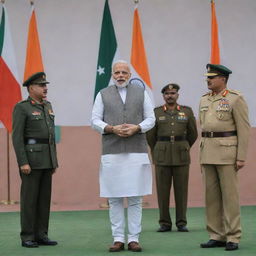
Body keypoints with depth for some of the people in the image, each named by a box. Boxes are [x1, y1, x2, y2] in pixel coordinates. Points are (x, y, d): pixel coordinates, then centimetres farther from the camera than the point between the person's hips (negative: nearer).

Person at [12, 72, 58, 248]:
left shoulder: (47, 106, 15)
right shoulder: (21, 108, -8)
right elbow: (17, 137, -12)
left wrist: (54, 160, 14)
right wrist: (23, 162, -19)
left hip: (46, 158, 7)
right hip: (30, 157, -7)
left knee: (44, 197, 6)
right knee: (29, 197, -5)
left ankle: (41, 235, 11)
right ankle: (27, 237, 0)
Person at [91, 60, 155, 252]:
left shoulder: (141, 93, 11)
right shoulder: (103, 94, 9)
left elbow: (150, 119, 9)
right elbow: (95, 120, 5)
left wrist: (137, 128, -10)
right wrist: (112, 129, -11)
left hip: (137, 152, 0)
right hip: (111, 153, 0)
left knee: (135, 198, 0)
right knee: (114, 198, 1)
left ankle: (133, 239, 5)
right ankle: (118, 239, 7)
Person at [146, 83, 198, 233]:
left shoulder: (187, 111, 4)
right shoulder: (156, 113, 3)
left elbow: (193, 134, 11)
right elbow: (150, 136, 9)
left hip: (181, 156, 0)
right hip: (162, 156, 0)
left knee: (181, 189, 1)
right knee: (163, 190, 0)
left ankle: (181, 223, 8)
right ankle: (165, 223, 8)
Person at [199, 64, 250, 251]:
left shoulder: (236, 99, -7)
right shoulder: (204, 100, 13)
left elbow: (244, 130, -9)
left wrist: (241, 157, -14)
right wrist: (203, 155, 15)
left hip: (227, 151, -7)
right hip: (208, 152, 7)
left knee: (229, 195, -6)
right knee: (211, 196, 6)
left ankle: (233, 238, -1)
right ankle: (217, 236, 11)